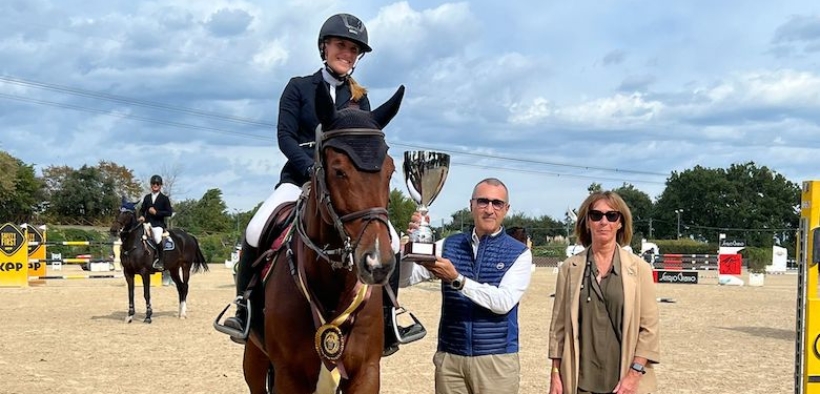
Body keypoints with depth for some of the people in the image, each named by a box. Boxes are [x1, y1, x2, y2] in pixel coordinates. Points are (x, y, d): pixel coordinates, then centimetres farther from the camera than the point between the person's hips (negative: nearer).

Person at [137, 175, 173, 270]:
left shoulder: (164, 198, 3)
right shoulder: (147, 197, 15)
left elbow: (169, 212, -3)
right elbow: (142, 209, 17)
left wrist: (156, 212, -12)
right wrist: (141, 216, -5)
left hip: (158, 224, -5)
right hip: (147, 223, 5)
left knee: (157, 238, -30)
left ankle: (160, 261, -19)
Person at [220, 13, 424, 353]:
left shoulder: (359, 98, 12)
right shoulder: (299, 88, 4)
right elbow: (285, 136, -4)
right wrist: (314, 169, -17)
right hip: (300, 178, -2)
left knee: (390, 242, -14)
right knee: (256, 230, -28)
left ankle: (386, 325, -1)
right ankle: (244, 309, -10)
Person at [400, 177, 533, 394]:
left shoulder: (519, 253, -3)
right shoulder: (449, 245, 4)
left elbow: (504, 301, -16)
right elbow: (404, 279, -2)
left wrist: (457, 279, -26)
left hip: (496, 359, -2)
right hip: (449, 357, 2)